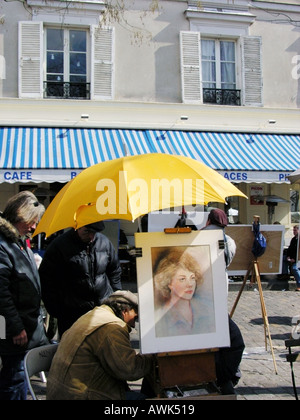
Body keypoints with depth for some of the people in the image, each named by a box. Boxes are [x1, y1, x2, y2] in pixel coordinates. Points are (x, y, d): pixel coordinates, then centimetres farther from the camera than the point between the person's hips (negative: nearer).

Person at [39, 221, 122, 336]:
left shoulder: (104, 242, 4)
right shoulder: (59, 246, -9)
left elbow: (115, 271, 17)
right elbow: (46, 280, -4)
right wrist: (55, 311, -6)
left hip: (105, 308, 4)